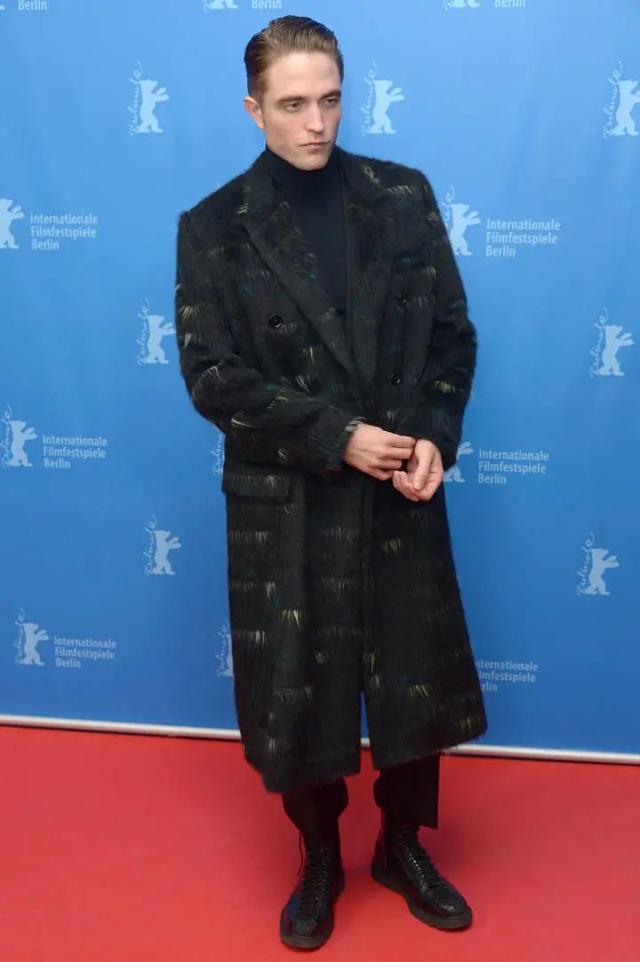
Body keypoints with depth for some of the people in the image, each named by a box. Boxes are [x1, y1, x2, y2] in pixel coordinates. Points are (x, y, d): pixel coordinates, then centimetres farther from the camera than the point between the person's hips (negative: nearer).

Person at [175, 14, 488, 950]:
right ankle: (319, 859, 36)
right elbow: (212, 375, -9)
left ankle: (404, 847, 38)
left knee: (417, 679, 12)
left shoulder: (404, 196, 2)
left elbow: (453, 332, 4)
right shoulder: (214, 226, -3)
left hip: (400, 491, 2)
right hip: (285, 504, -1)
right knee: (298, 690, 10)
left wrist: (434, 438, -12)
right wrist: (336, 438, -16)